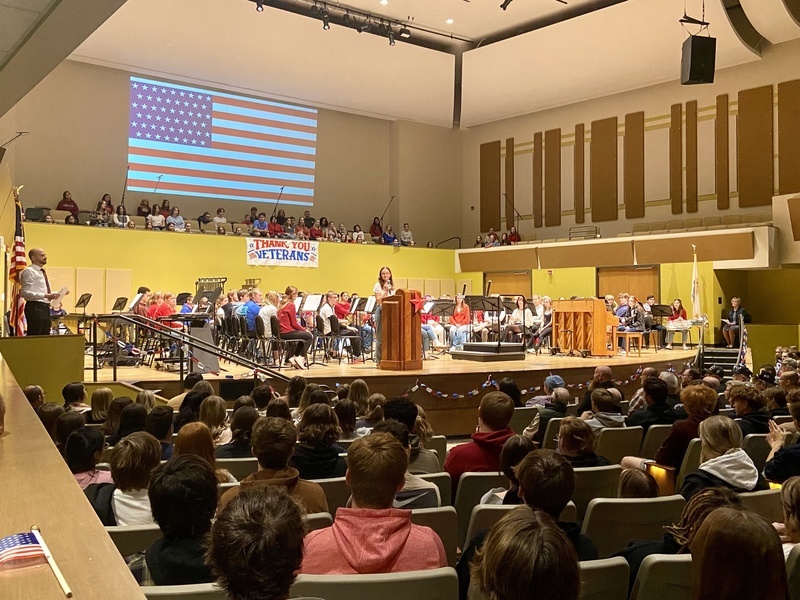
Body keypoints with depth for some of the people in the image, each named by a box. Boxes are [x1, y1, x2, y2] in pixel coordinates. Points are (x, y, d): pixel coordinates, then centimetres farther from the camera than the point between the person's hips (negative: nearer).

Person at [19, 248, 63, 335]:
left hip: (45, 308, 9)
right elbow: (25, 293, -18)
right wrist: (46, 295, -24)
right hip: (35, 308, -9)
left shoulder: (42, 272, 21)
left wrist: (58, 293, 10)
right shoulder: (29, 271, -7)